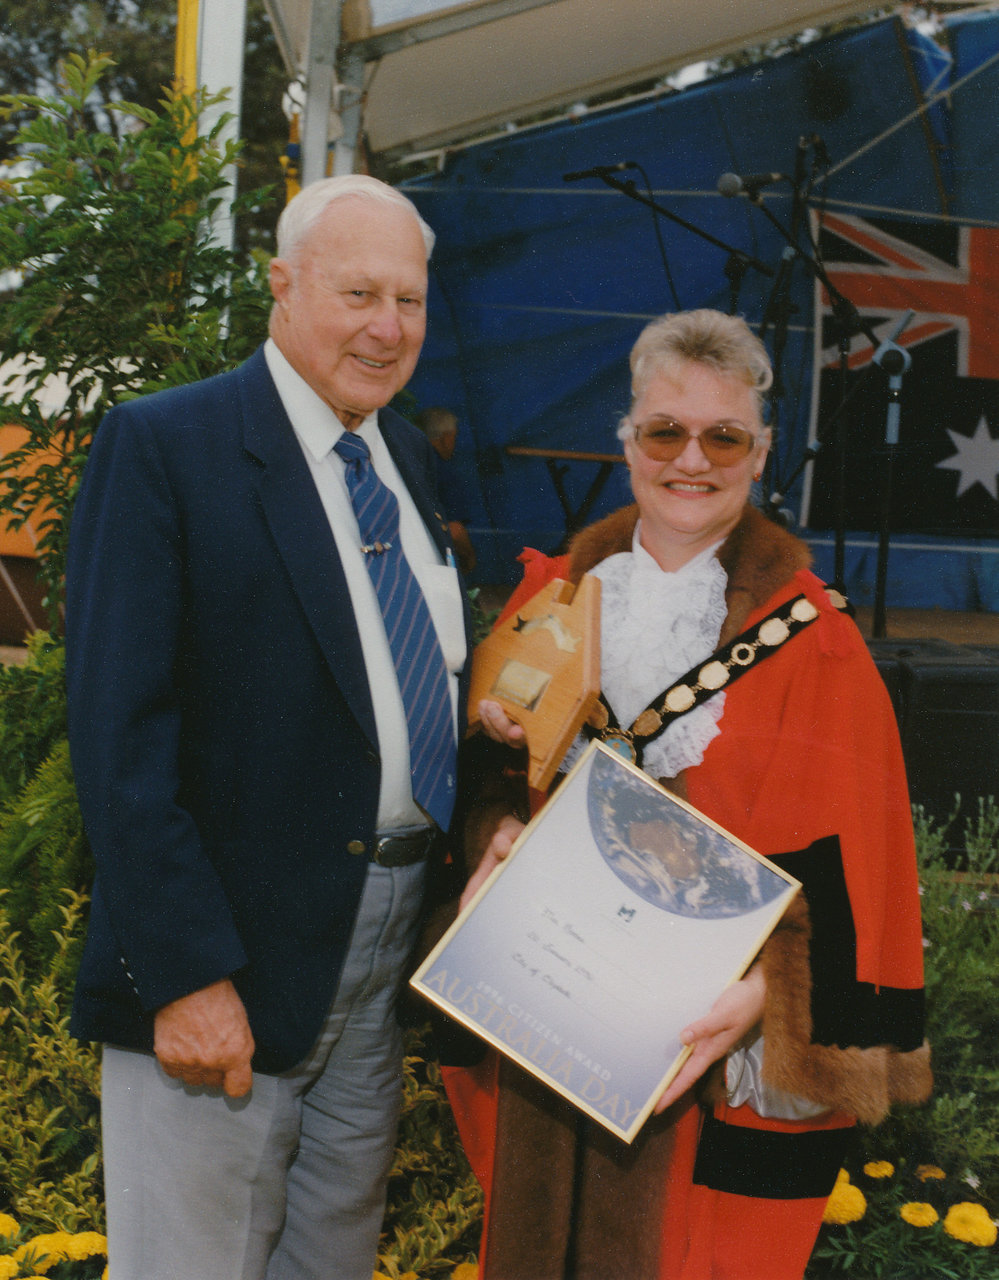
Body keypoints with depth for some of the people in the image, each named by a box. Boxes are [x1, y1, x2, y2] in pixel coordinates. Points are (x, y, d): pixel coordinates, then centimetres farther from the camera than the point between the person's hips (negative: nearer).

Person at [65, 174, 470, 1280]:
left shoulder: (407, 456, 11)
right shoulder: (160, 446, -12)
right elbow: (118, 735, -18)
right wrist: (187, 974, -22)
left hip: (396, 938, 7)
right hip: (234, 948, -7)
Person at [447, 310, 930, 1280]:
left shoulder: (809, 640, -6)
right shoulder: (554, 594, 5)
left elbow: (843, 866, -10)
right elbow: (492, 766, 11)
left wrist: (764, 993, -23)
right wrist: (497, 835, -10)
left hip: (709, 1032, -3)